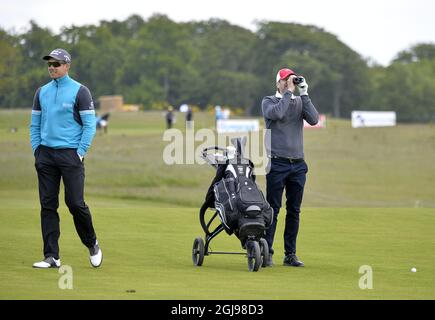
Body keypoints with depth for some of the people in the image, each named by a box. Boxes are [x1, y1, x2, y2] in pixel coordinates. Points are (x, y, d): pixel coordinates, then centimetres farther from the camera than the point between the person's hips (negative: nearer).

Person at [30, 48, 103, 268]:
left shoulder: (80, 91, -3)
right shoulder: (42, 92, 12)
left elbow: (90, 125, -5)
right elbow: (35, 124, 17)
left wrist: (80, 153, -10)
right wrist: (36, 150, 6)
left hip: (70, 154, -5)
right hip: (45, 155, 5)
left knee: (75, 203, -7)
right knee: (48, 205, 2)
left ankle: (92, 246, 15)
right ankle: (51, 256, 3)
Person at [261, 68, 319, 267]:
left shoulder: (300, 102, 13)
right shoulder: (269, 101, 3)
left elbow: (313, 120, -4)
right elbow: (276, 113, -19)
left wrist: (304, 94, -6)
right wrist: (289, 93, -11)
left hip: (298, 164, 4)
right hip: (277, 163, -4)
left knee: (294, 210, 6)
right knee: (273, 209, -6)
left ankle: (290, 254, 10)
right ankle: (266, 252, -3)